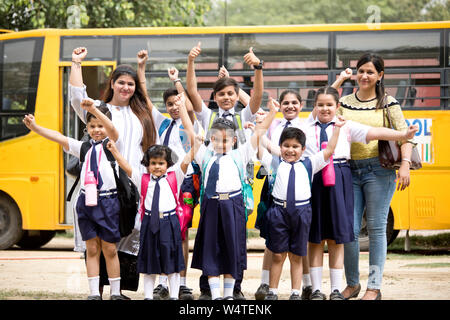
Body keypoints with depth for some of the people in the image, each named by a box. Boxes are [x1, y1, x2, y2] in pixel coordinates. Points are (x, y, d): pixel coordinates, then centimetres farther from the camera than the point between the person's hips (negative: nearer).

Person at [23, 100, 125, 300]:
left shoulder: (111, 144, 1)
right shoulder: (84, 147, 12)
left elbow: (112, 130, -19)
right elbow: (59, 137, 6)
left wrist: (94, 109, -32)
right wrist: (35, 127, -6)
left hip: (107, 200, -4)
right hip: (87, 200, 4)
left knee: (109, 249, 1)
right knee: (92, 249, 5)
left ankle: (115, 293, 10)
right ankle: (94, 293, 7)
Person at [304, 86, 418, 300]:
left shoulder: (346, 127, 8)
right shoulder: (306, 130, 10)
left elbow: (374, 133, -1)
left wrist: (403, 135, -12)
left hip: (338, 182, 0)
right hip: (312, 181, 0)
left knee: (336, 238, 3)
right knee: (314, 238, 3)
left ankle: (336, 290, 10)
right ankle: (316, 289, 11)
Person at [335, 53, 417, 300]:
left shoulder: (388, 103, 2)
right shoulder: (344, 103, 11)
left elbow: (405, 136, -2)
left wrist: (405, 164, -15)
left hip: (379, 170, -3)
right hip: (350, 170, 3)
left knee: (376, 228, -1)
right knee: (349, 229, -1)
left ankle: (374, 287, 3)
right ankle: (352, 284, 15)